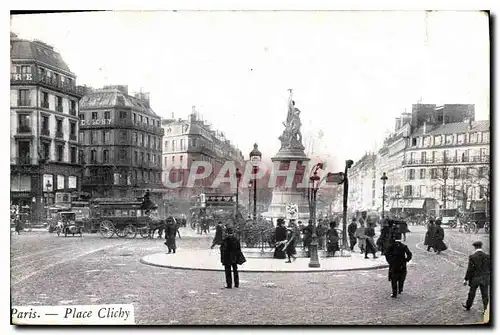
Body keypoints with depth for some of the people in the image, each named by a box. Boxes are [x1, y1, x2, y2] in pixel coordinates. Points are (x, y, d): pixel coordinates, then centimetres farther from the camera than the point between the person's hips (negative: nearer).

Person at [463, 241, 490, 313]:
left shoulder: (472, 257, -17)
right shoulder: (487, 256, -8)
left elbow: (469, 269, -16)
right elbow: (490, 268, 0)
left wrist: (466, 279, -7)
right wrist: (490, 277, 14)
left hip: (475, 279, -2)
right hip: (485, 279, 2)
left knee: (472, 293, 18)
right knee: (485, 295, 13)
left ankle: (468, 306, 37)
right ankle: (486, 310, 17)